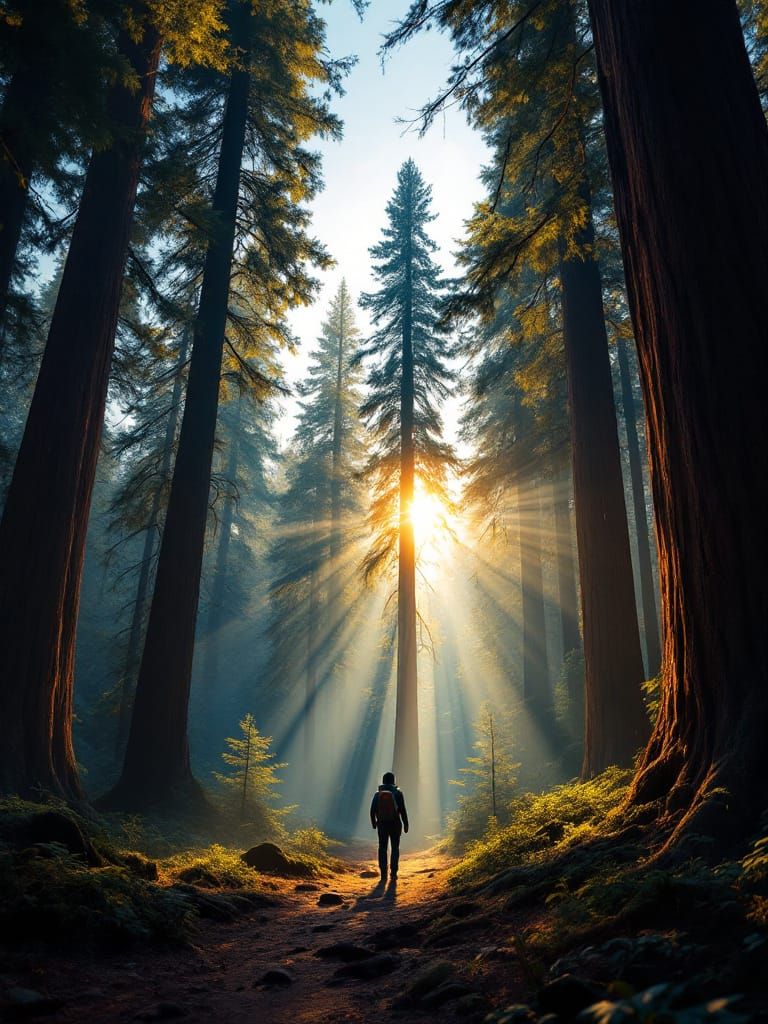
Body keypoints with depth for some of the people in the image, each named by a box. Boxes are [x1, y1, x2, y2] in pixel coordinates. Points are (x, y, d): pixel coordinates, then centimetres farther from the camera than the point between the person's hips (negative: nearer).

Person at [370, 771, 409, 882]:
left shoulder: (378, 794, -2)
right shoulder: (398, 793, -8)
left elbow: (372, 811, 0)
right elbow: (403, 810, -9)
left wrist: (373, 822, 17)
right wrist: (405, 824, 2)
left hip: (382, 824, 1)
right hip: (395, 824, -1)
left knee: (382, 848, 10)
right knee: (395, 848, 12)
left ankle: (383, 873, 5)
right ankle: (393, 873, 6)